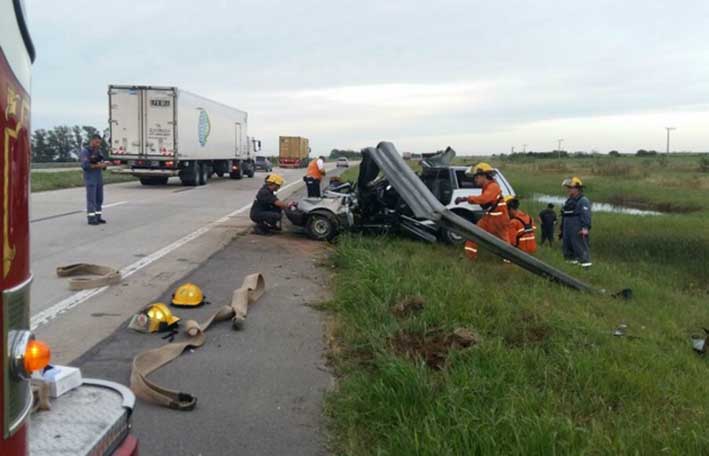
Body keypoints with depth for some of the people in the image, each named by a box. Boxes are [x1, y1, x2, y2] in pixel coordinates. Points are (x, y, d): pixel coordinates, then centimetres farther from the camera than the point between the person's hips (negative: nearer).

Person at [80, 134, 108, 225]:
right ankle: (91, 219, -4)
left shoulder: (98, 151, 13)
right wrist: (97, 166, -25)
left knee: (99, 199, 7)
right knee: (91, 199, -7)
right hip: (90, 179, -7)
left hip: (99, 178, 7)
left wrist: (104, 165, -12)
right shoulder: (85, 151, -9)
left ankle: (98, 217, 13)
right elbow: (85, 165, -20)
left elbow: (102, 164, 11)